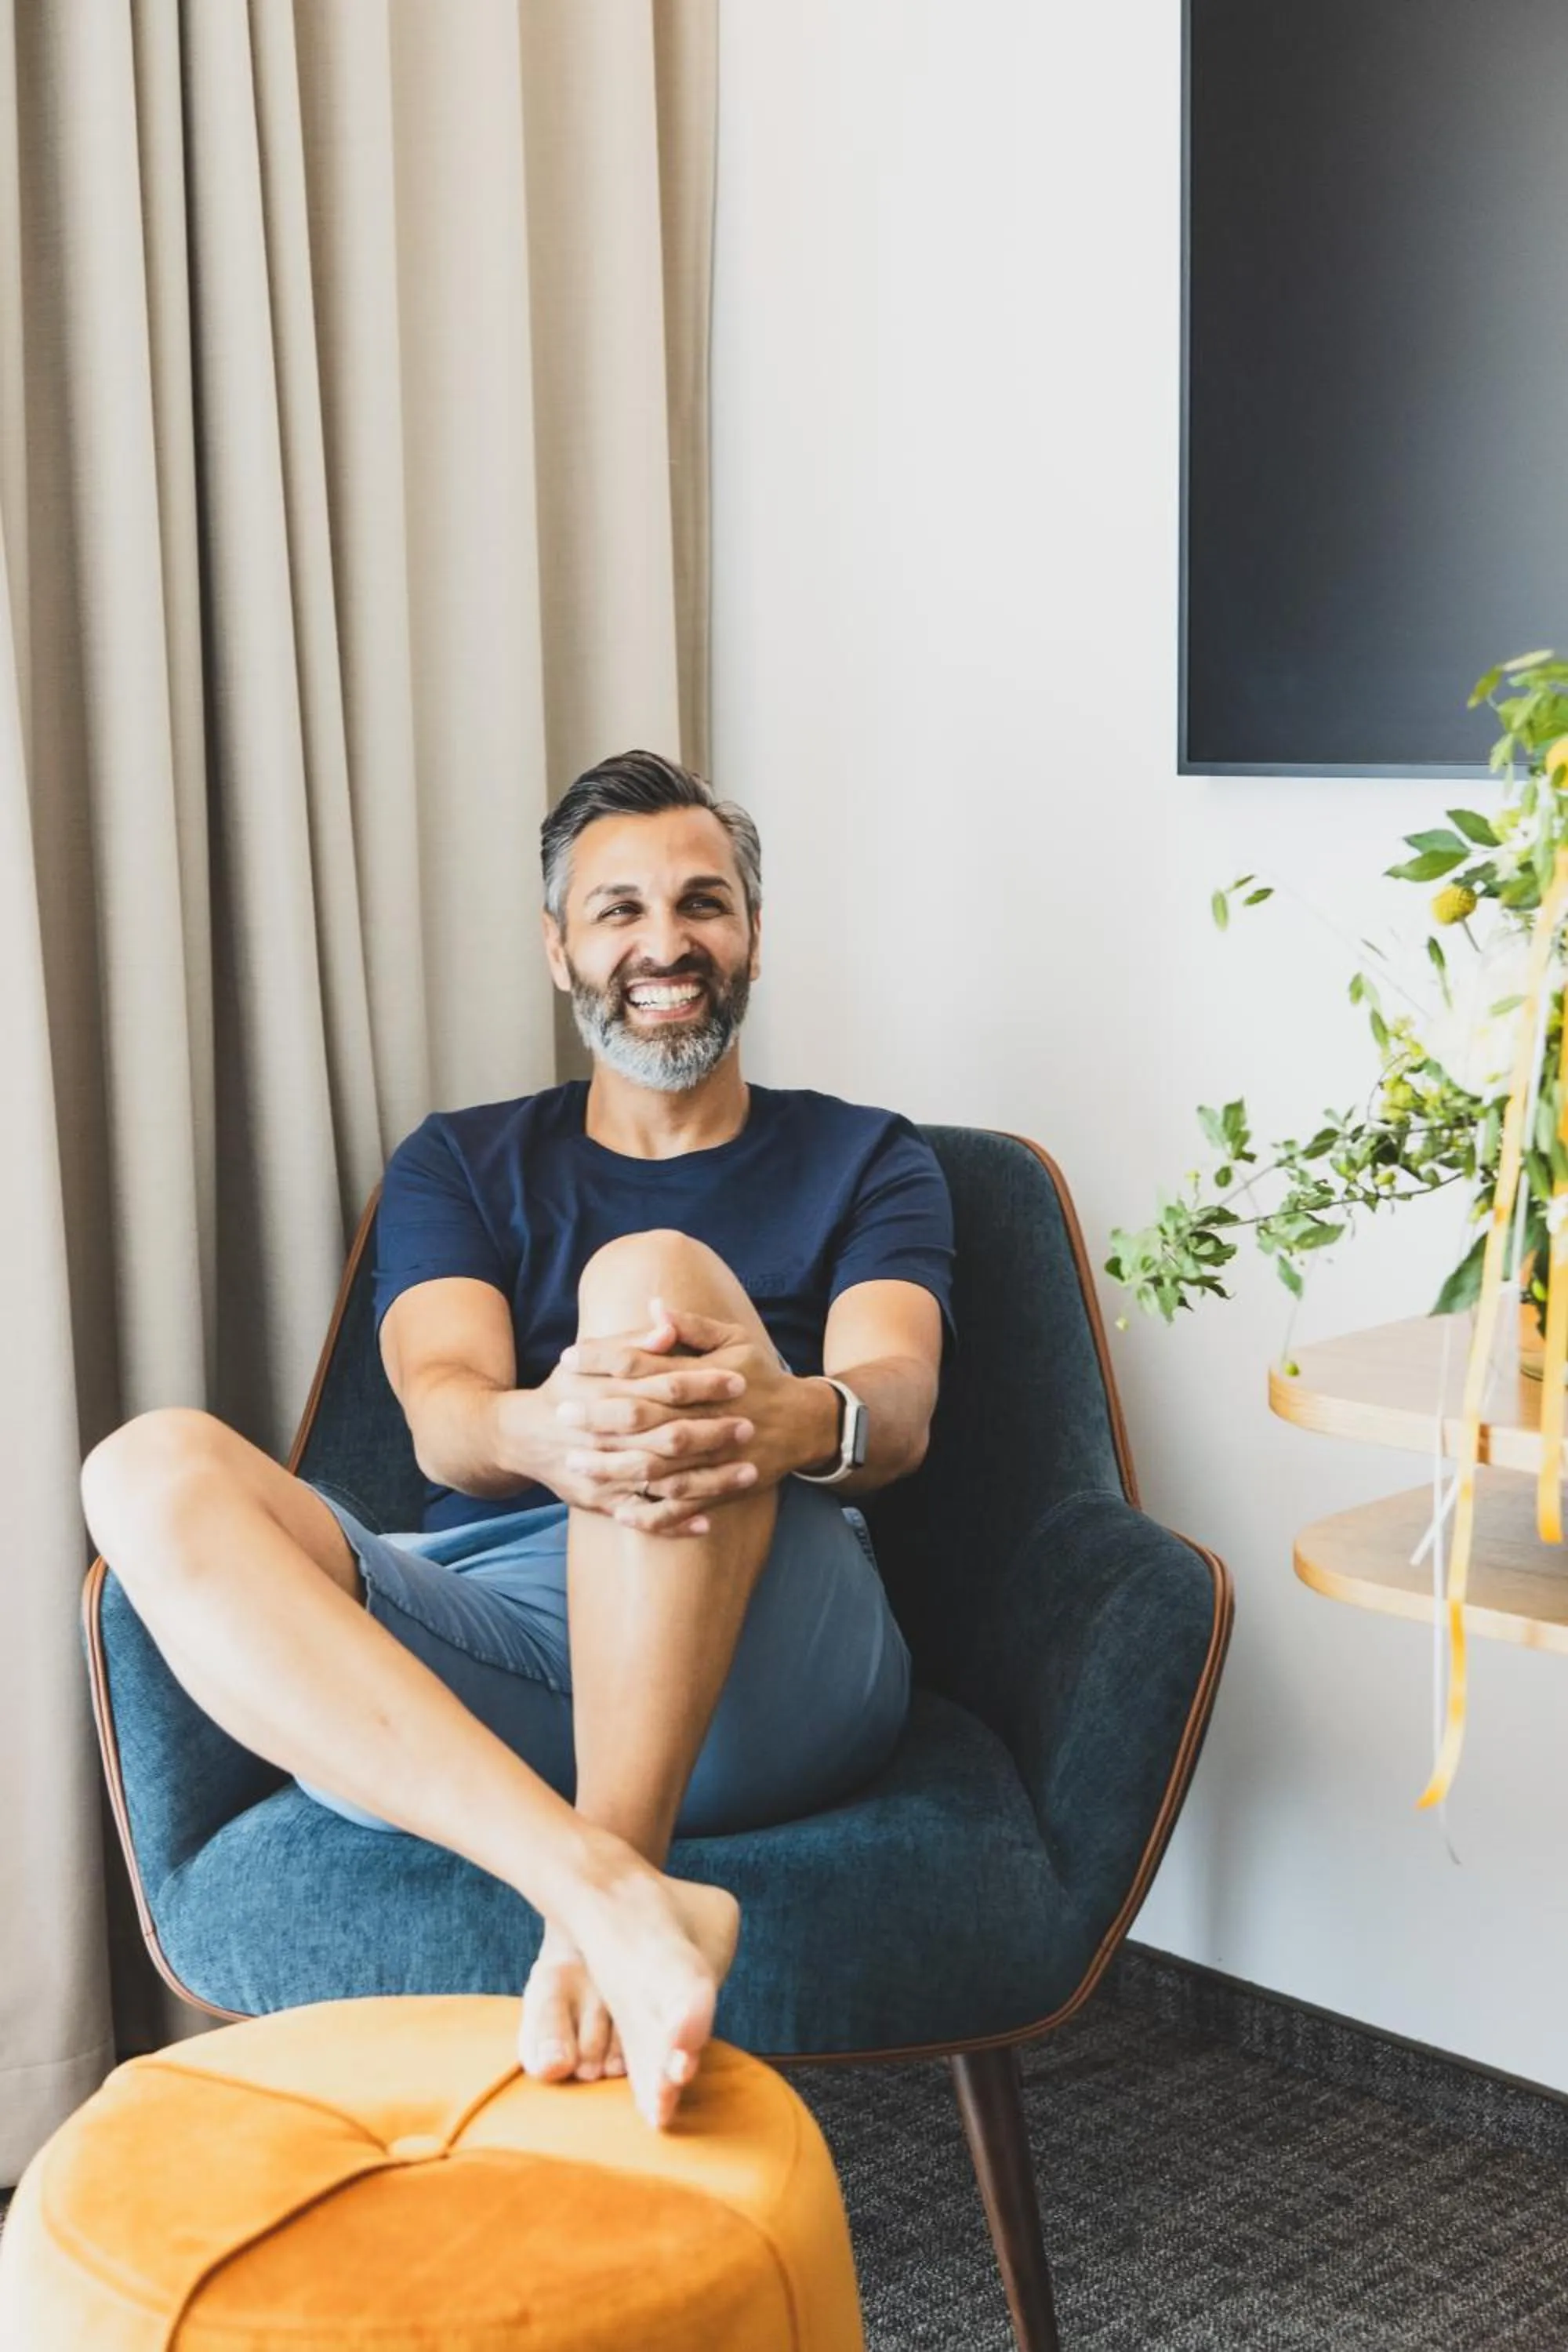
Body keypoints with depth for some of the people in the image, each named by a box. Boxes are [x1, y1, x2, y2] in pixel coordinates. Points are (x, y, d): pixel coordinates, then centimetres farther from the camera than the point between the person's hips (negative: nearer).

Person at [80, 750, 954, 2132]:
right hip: (482, 1642, 2)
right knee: (155, 1473, -25)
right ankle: (619, 1895, -45)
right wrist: (543, 1433, -27)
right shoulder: (460, 1166, 23)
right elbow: (444, 1416, 2)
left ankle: (600, 1908, -39)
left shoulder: (863, 1161, 20)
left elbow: (899, 1405, -2)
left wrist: (798, 1417, -31)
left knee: (653, 1275, -28)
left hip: (762, 1670, -2)